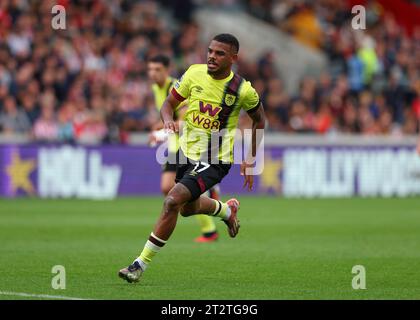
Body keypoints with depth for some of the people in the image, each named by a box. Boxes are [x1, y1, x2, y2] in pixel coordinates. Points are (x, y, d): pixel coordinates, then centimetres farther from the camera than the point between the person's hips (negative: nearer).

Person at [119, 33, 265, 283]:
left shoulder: (243, 90, -14)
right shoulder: (194, 73, -7)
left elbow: (260, 119, 5)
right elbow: (169, 103, 4)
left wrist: (251, 159, 4)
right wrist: (168, 120, -19)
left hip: (216, 162, -6)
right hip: (188, 153, 6)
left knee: (173, 201, -23)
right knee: (187, 208, 24)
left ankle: (142, 264, -15)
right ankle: (227, 209, 56)